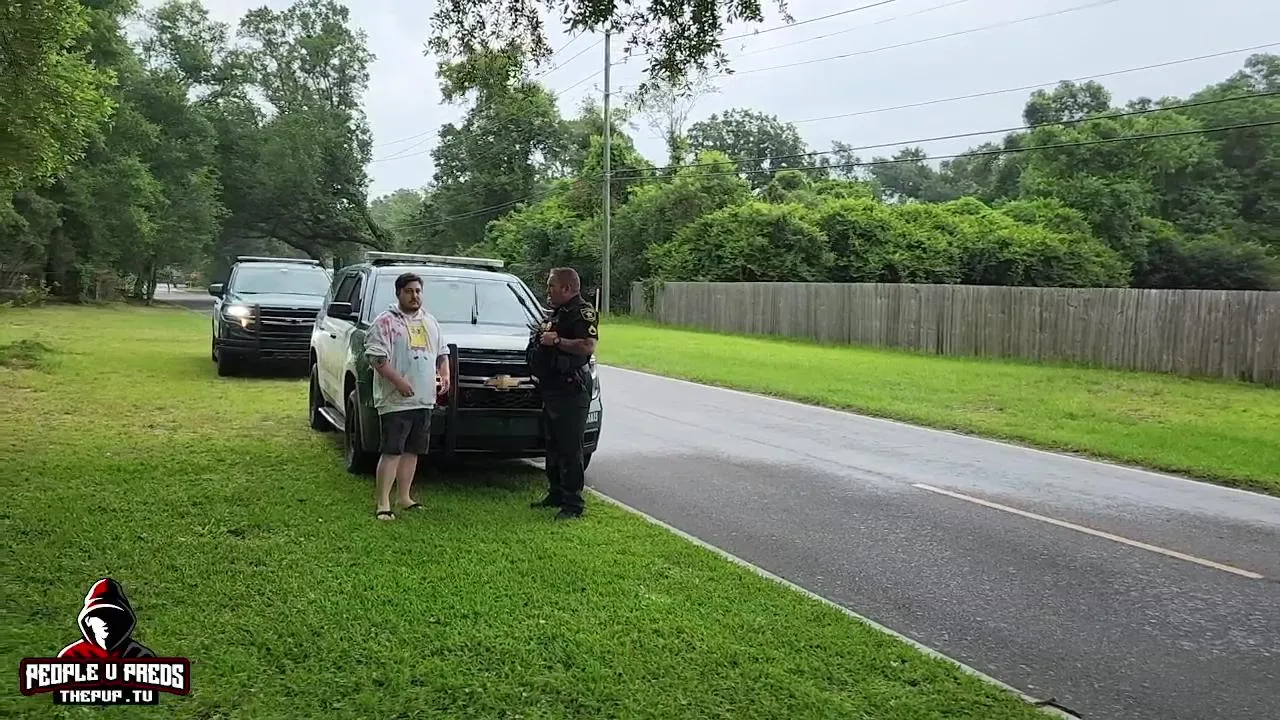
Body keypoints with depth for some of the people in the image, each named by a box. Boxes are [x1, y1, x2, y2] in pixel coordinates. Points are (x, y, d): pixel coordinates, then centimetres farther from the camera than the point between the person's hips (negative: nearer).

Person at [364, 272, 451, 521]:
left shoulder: (430, 321, 18)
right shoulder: (386, 321, -5)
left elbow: (442, 352, 25)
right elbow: (376, 356, -14)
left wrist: (445, 374, 8)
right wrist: (398, 380, -22)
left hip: (424, 400, 7)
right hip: (396, 400, -7)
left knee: (412, 451, 12)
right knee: (392, 451, -8)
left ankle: (405, 497, 22)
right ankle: (383, 503, -5)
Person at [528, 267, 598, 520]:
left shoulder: (582, 312, -12)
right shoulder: (556, 313, 20)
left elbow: (588, 346, -26)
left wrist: (557, 341, -22)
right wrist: (539, 338, 17)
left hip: (571, 391, -11)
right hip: (551, 389, 11)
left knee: (570, 449, -7)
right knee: (553, 445, 17)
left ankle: (573, 503, -3)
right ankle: (556, 494, 28)